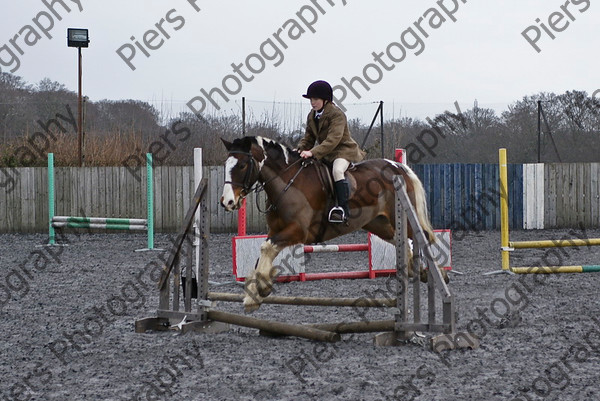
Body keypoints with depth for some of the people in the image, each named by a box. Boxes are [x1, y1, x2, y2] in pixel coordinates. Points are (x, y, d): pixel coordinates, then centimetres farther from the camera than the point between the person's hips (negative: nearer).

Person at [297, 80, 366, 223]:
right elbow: (309, 137, 13)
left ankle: (343, 208, -36)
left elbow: (333, 139, -28)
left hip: (343, 150, -9)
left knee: (337, 170, -35)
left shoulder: (337, 114, -18)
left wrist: (313, 152, -37)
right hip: (325, 153, 9)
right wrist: (301, 149, -10)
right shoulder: (312, 116, 9)